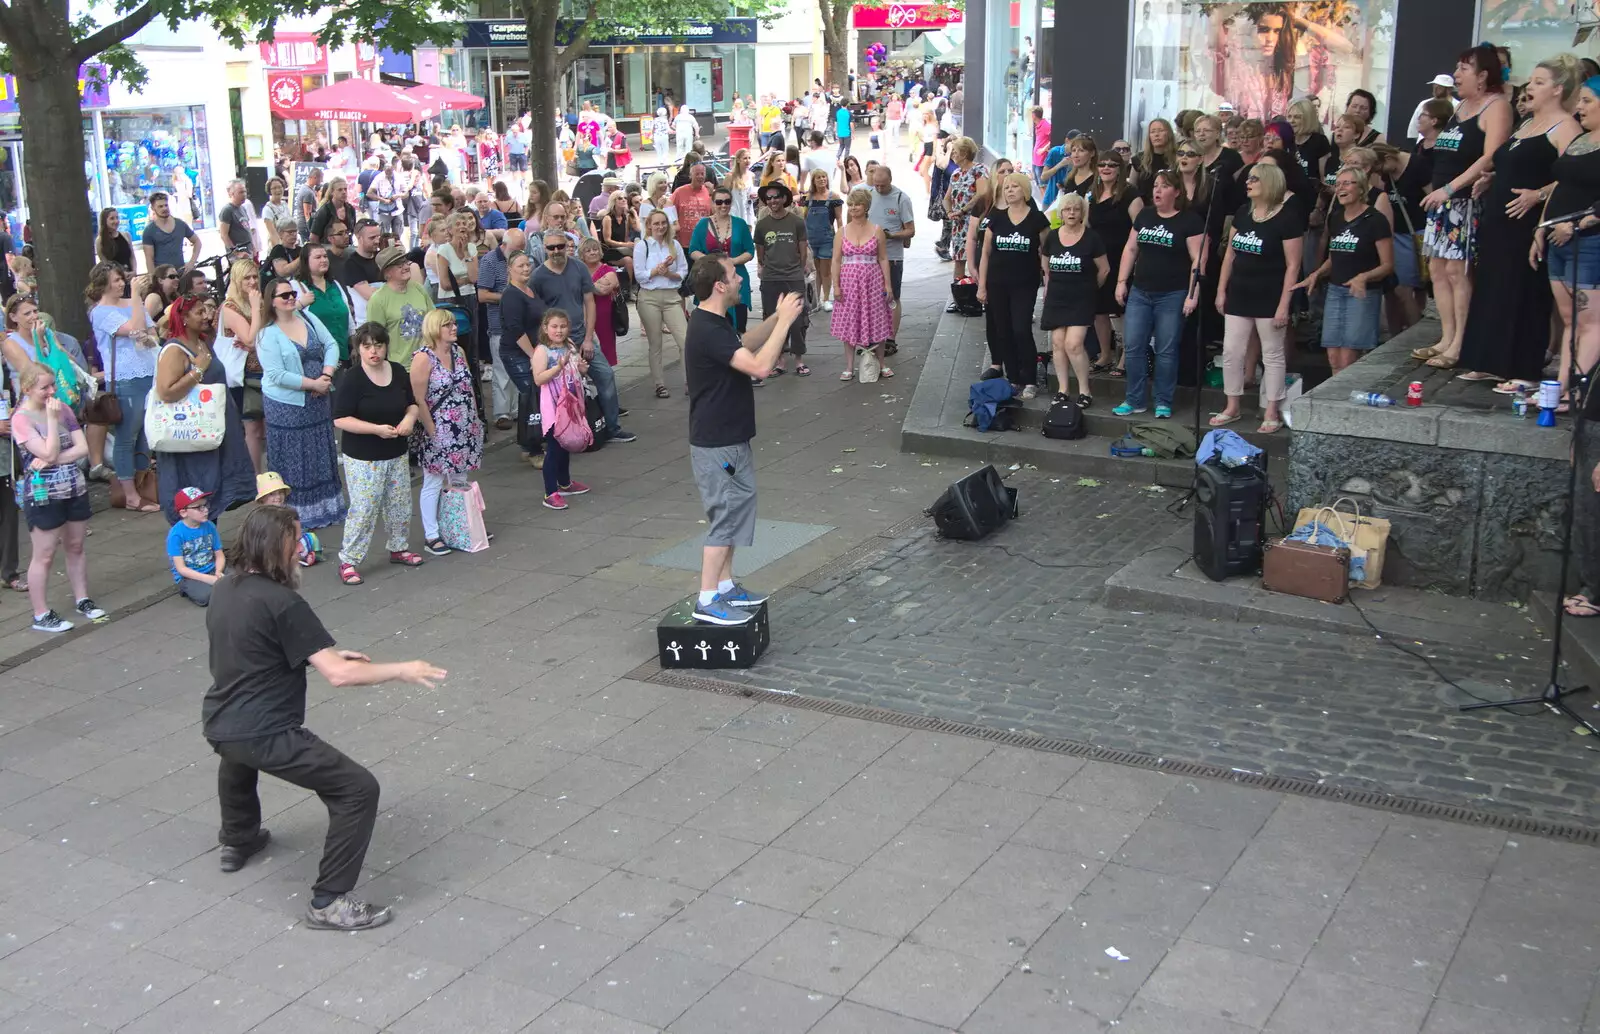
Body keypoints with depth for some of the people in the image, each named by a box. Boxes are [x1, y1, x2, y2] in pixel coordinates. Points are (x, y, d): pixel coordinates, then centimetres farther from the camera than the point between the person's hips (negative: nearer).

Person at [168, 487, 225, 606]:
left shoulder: (210, 526, -1)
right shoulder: (176, 534, -15)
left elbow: (220, 555, 4)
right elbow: (181, 569, -16)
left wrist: (218, 572, -19)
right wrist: (210, 579, -24)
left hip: (211, 570, 3)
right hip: (188, 576, -3)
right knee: (206, 596, -32)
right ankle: (187, 590, 0)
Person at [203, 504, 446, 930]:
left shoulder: (223, 589, 6)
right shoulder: (282, 603, -19)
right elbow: (339, 675, -22)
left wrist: (327, 654, 20)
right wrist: (402, 670, -10)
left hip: (216, 725, 9)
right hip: (265, 735, -9)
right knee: (358, 789, -6)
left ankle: (237, 841, 62)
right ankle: (328, 902, -4)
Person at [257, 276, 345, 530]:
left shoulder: (307, 318, 4)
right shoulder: (267, 334, -13)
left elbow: (331, 345, 5)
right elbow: (276, 375, -18)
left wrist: (327, 374, -12)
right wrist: (313, 384, -18)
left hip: (318, 400, 6)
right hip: (287, 406, -6)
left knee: (322, 457, 15)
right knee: (294, 463, 3)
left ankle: (326, 507, 27)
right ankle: (299, 515, 12)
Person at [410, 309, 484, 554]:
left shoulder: (458, 351, 7)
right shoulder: (423, 358, -15)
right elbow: (419, 400, -16)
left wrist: (474, 420, 12)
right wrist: (432, 431, -15)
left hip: (463, 431, 6)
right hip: (438, 433, -6)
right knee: (433, 483, 2)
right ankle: (430, 536, 10)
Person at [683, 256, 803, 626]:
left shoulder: (713, 322, 7)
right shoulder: (707, 330, -25)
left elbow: (743, 345, 24)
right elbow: (759, 366, -32)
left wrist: (777, 318, 10)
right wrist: (784, 321, -23)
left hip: (728, 438, 11)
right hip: (717, 444, -11)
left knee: (733, 512, 18)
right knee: (726, 516, -5)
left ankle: (725, 585, 27)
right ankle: (707, 601, 1)